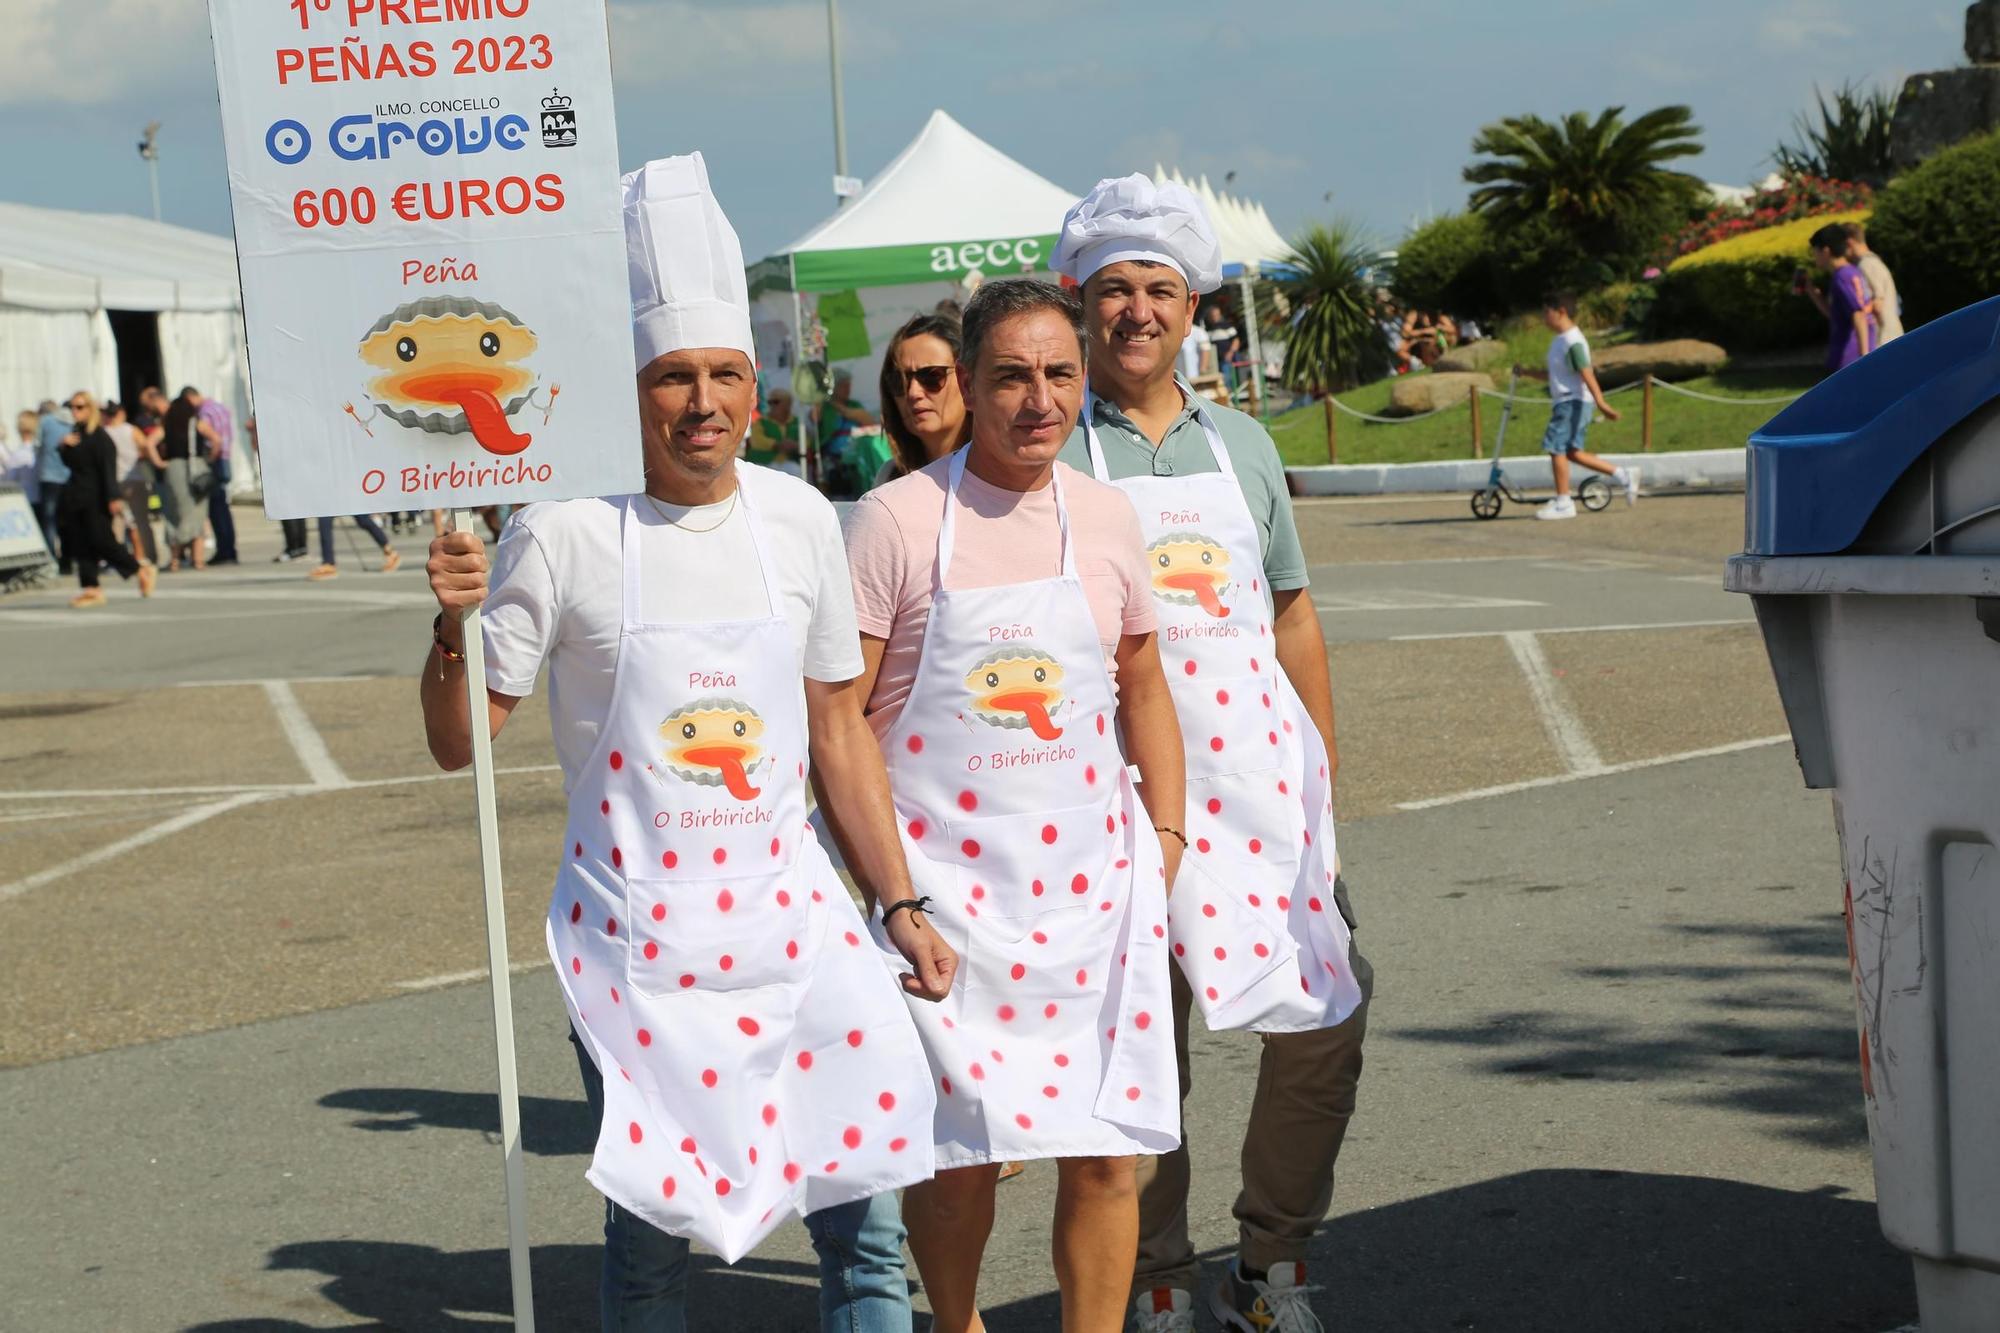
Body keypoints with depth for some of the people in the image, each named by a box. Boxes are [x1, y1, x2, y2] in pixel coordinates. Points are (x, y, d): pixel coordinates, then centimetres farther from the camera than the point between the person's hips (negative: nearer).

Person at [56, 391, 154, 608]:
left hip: (95, 498, -8)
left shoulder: (100, 436, -11)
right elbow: (69, 464, 17)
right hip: (75, 498, 8)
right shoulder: (75, 433, 12)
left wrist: (113, 498, -22)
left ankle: (141, 569, 10)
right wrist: (66, 447, -3)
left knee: (101, 541, -8)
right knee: (79, 544, 2)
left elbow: (108, 469, -16)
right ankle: (91, 588, 4)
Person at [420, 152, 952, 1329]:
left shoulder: (799, 519, 3)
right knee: (652, 1238, 5)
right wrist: (455, 626, -21)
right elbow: (460, 744, -3)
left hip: (791, 915, 3)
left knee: (866, 1221, 3)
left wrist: (901, 905, 10)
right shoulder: (565, 533, -8)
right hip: (635, 937, -3)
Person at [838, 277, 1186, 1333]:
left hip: (1088, 878, 4)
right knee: (959, 1148, 3)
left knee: (1105, 1148, 3)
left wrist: (1166, 831, 11)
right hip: (945, 886, -3)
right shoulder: (896, 520, -7)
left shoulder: (1104, 516, 7)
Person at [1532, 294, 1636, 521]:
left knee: (1556, 447, -10)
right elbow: (1550, 372, 27)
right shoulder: (1561, 340, 15)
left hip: (1573, 402, -10)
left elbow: (1586, 372, -23)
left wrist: (1600, 402, -29)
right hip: (1564, 402, 10)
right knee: (1572, 452, 11)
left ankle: (1563, 503, -3)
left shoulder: (1572, 341, -16)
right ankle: (1624, 476, 17)